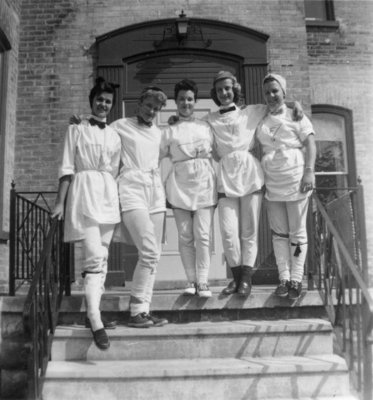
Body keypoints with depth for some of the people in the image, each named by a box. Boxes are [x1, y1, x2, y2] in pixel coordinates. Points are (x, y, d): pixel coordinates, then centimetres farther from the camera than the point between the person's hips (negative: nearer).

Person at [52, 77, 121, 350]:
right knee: (94, 256, -16)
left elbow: (115, 171, 14)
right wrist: (60, 202, -5)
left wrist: (117, 199, 10)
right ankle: (96, 322, -19)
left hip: (108, 195, 5)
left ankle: (94, 305, 17)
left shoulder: (115, 136, 15)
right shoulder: (76, 131, 5)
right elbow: (67, 169, 1)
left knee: (102, 256, 7)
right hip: (84, 193, -5)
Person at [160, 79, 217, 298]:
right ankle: (191, 280, 12)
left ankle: (203, 282, 0)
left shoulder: (206, 126, 13)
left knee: (203, 235, -6)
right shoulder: (170, 130, 11)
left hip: (204, 183, 0)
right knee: (185, 236, 1)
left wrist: (206, 151, 1)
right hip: (180, 184, 0)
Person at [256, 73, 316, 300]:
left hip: (295, 180, -4)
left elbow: (310, 144, -5)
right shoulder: (261, 119, 12)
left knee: (297, 232, 2)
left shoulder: (295, 116, 2)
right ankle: (284, 278, 14)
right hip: (272, 183, 4)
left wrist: (309, 171, -16)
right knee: (279, 232, 6)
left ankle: (296, 280, 9)